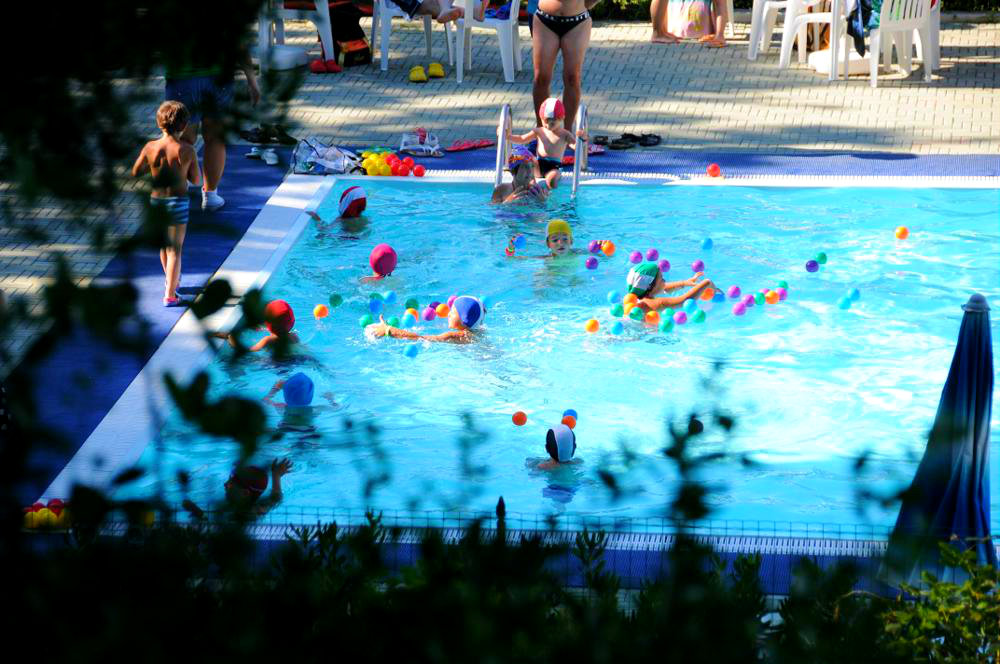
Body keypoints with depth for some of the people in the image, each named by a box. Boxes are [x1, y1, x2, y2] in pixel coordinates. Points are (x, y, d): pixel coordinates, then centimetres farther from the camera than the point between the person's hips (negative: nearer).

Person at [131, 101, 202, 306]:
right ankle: (169, 295, -2)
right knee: (175, 249, 3)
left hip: (156, 201, 3)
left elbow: (135, 173, 2)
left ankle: (172, 281, 44)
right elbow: (196, 180, -5)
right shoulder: (187, 150, -15)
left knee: (164, 244, 24)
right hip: (178, 202, -3)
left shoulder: (150, 148, -10)